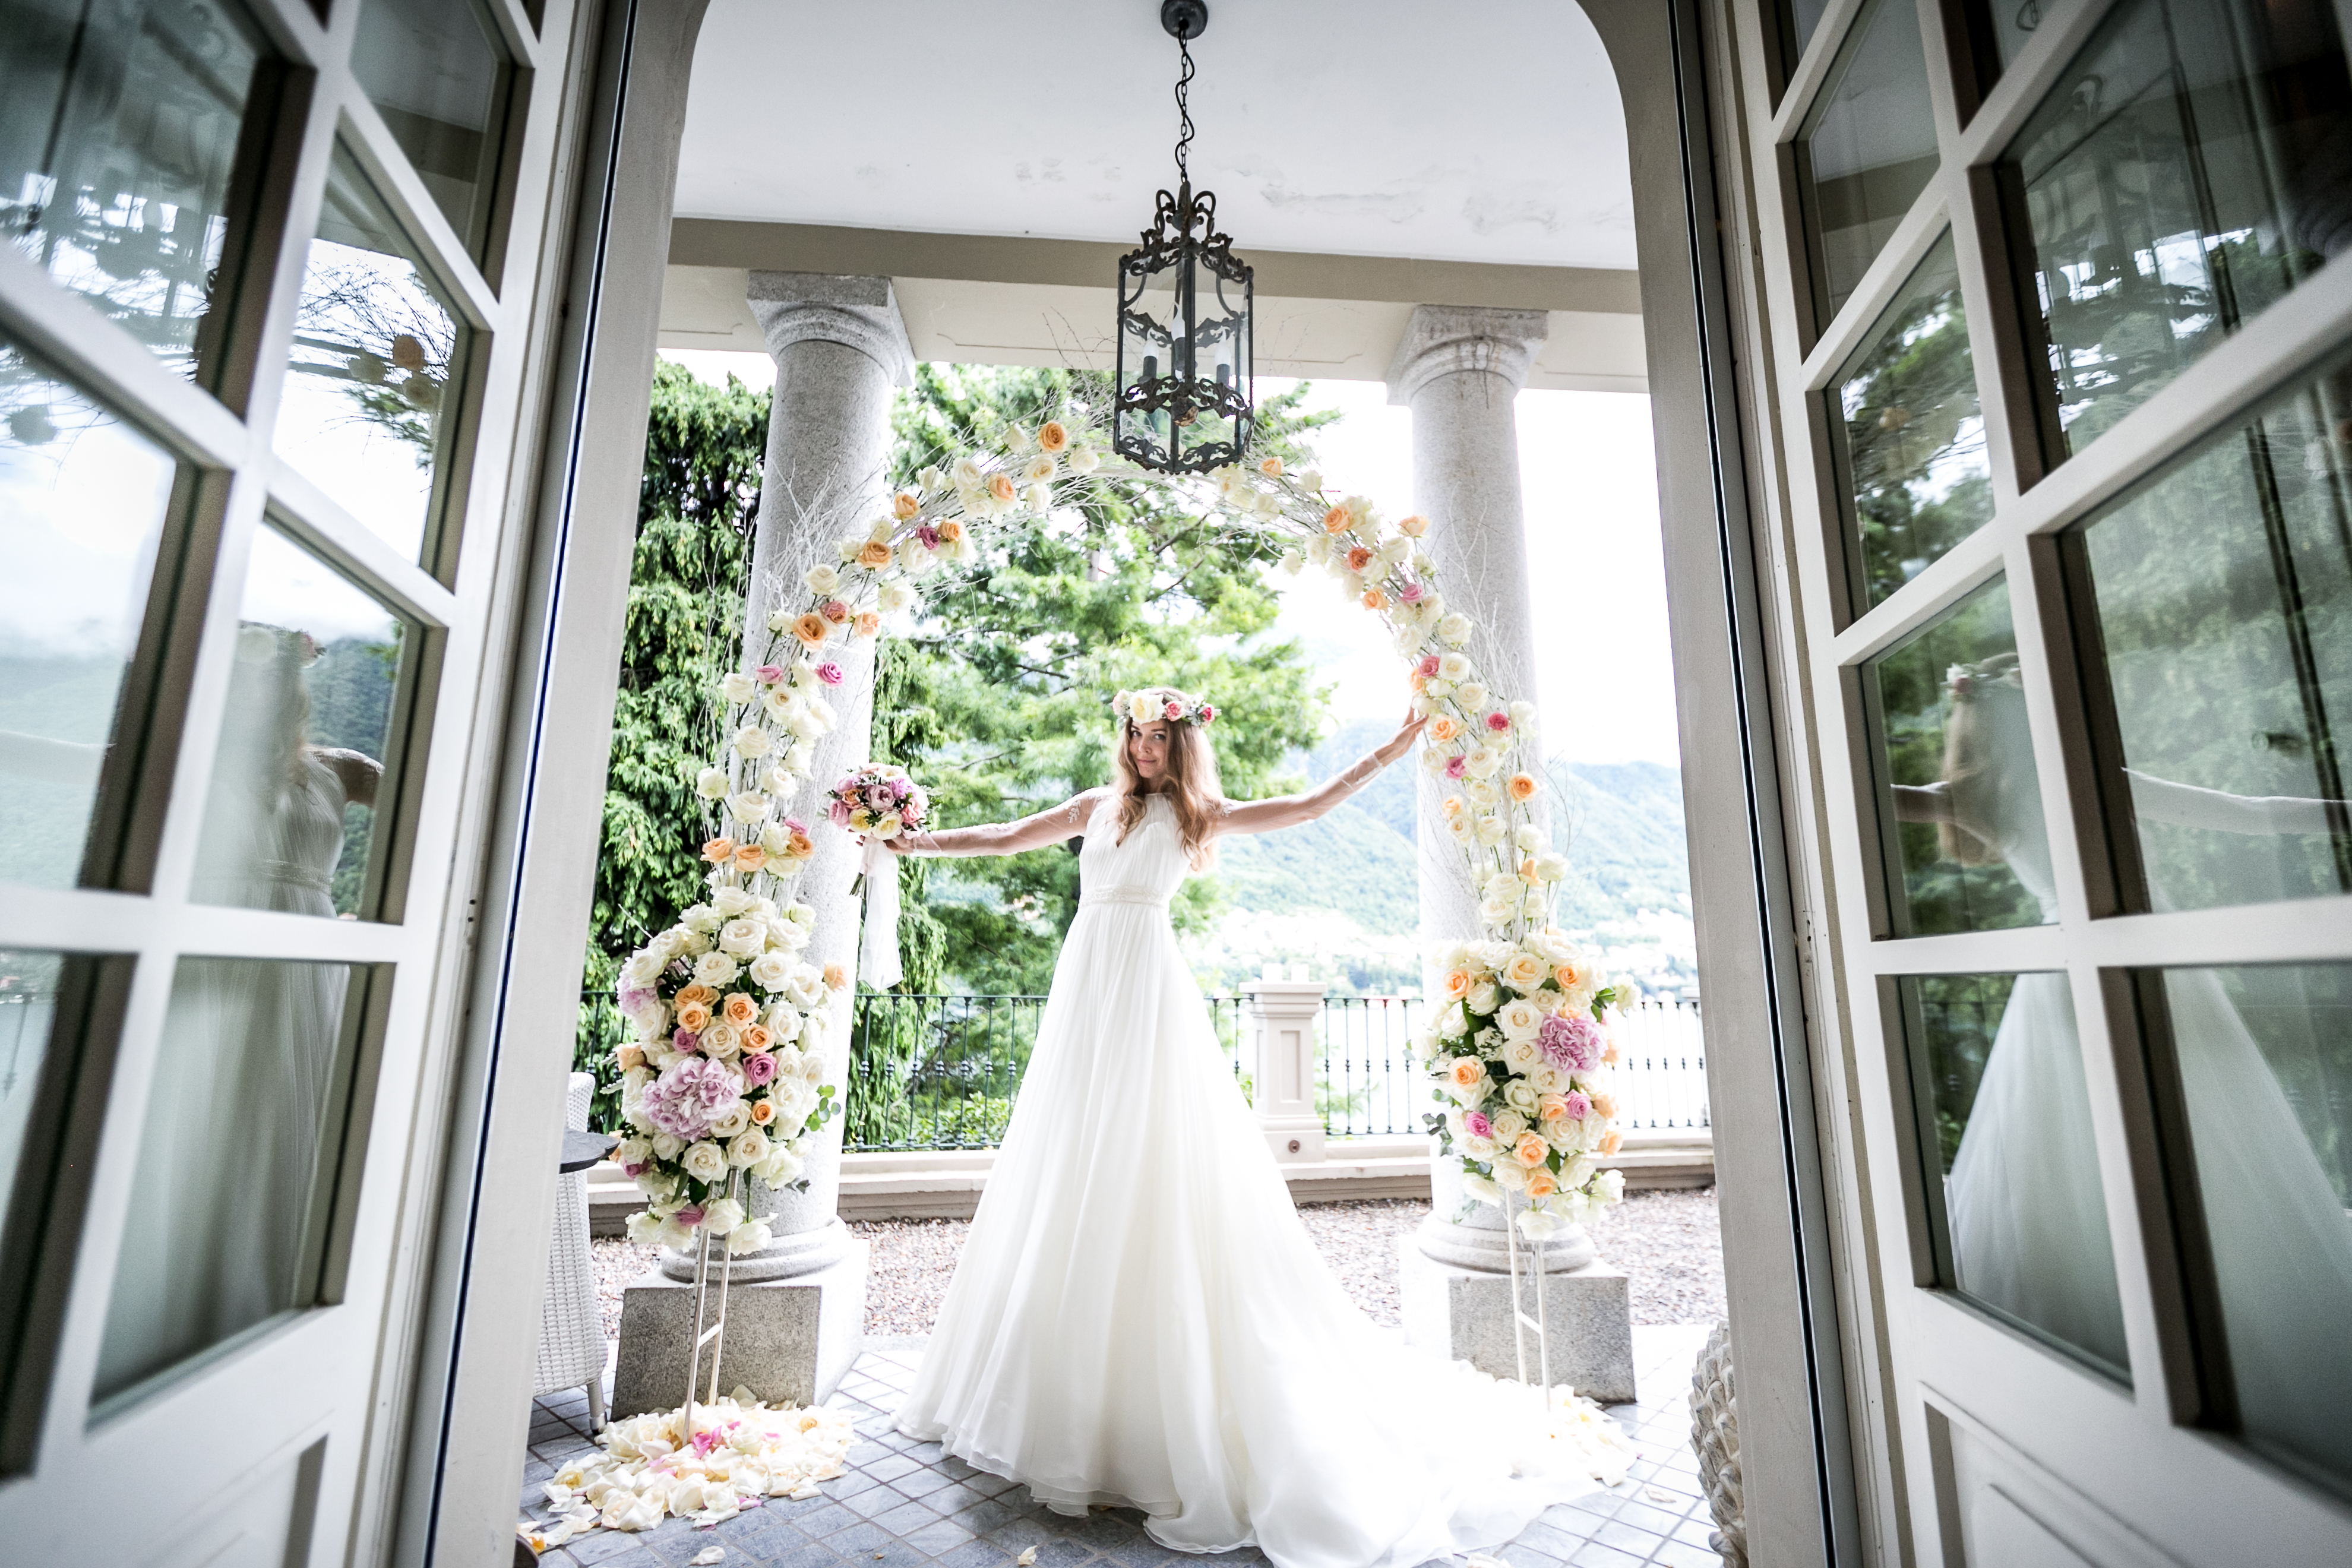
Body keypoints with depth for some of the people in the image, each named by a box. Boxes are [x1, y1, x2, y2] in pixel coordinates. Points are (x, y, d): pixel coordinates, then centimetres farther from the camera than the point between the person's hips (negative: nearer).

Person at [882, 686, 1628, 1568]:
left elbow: (1308, 807, 1)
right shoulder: (1099, 805, 17)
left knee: (1147, 1174, -6)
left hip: (1145, 985, -5)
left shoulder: (1197, 814, 6)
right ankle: (1066, 1387, 23)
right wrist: (915, 842, 20)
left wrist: (1388, 754, -3)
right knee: (1069, 1177, 8)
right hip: (1084, 983, 5)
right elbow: (1009, 839, 21)